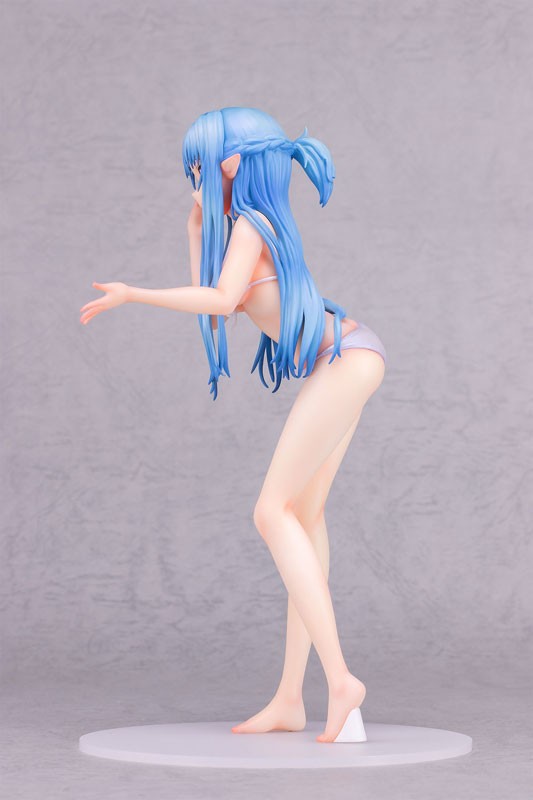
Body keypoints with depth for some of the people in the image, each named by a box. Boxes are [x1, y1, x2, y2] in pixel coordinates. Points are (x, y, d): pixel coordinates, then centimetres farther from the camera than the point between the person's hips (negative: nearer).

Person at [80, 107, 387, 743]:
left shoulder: (250, 222, -8)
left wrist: (133, 295, -21)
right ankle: (290, 698, 5)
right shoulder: (253, 225, 20)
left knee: (275, 511, -13)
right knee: (302, 514, 6)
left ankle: (339, 679, -19)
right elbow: (214, 302, 22)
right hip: (341, 362, 10)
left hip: (344, 356, -10)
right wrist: (197, 223, 20)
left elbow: (221, 299, -24)